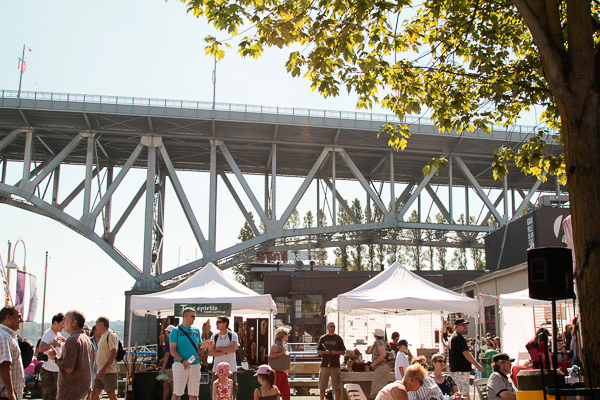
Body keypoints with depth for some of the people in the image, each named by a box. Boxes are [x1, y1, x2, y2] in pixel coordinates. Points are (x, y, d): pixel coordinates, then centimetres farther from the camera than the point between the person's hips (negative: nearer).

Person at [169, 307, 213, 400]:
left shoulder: (196, 330, 14)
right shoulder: (176, 331, 0)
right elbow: (172, 351, -6)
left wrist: (204, 346, -6)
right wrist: (182, 361, -21)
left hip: (195, 365, 4)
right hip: (180, 365, -4)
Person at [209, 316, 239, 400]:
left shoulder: (233, 335, 0)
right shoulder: (214, 336, 6)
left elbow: (233, 349, -15)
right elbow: (210, 352, -2)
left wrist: (218, 348, -7)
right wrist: (226, 351, -10)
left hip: (231, 368, -2)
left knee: (232, 391, 0)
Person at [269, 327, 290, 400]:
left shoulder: (283, 344, 14)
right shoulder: (276, 344, -15)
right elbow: (271, 355, -29)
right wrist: (282, 353, -21)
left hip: (283, 371, 9)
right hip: (277, 370, -9)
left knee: (286, 390, 9)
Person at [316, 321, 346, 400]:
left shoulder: (338, 338, 7)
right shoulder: (322, 338, 8)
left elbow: (343, 351, 8)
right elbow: (318, 352, 9)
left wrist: (336, 352, -10)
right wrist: (325, 352, -10)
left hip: (335, 365, -1)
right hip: (324, 364, 1)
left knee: (337, 387, 0)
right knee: (322, 386, 5)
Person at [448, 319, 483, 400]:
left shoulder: (452, 337, 18)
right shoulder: (459, 337, -15)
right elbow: (466, 353, -20)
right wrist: (477, 365, -16)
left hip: (455, 369, 11)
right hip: (461, 370, -11)